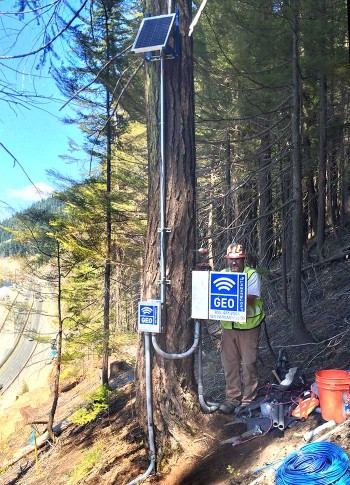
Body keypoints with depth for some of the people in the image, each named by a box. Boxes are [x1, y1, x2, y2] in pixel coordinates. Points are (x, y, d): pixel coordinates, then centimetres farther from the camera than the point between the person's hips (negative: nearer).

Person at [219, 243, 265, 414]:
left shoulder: (252, 275, -7)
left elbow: (250, 299, -19)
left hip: (248, 326, -4)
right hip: (228, 326, 4)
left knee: (248, 364, 2)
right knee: (229, 363, 10)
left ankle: (248, 400, 16)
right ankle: (232, 398, 24)